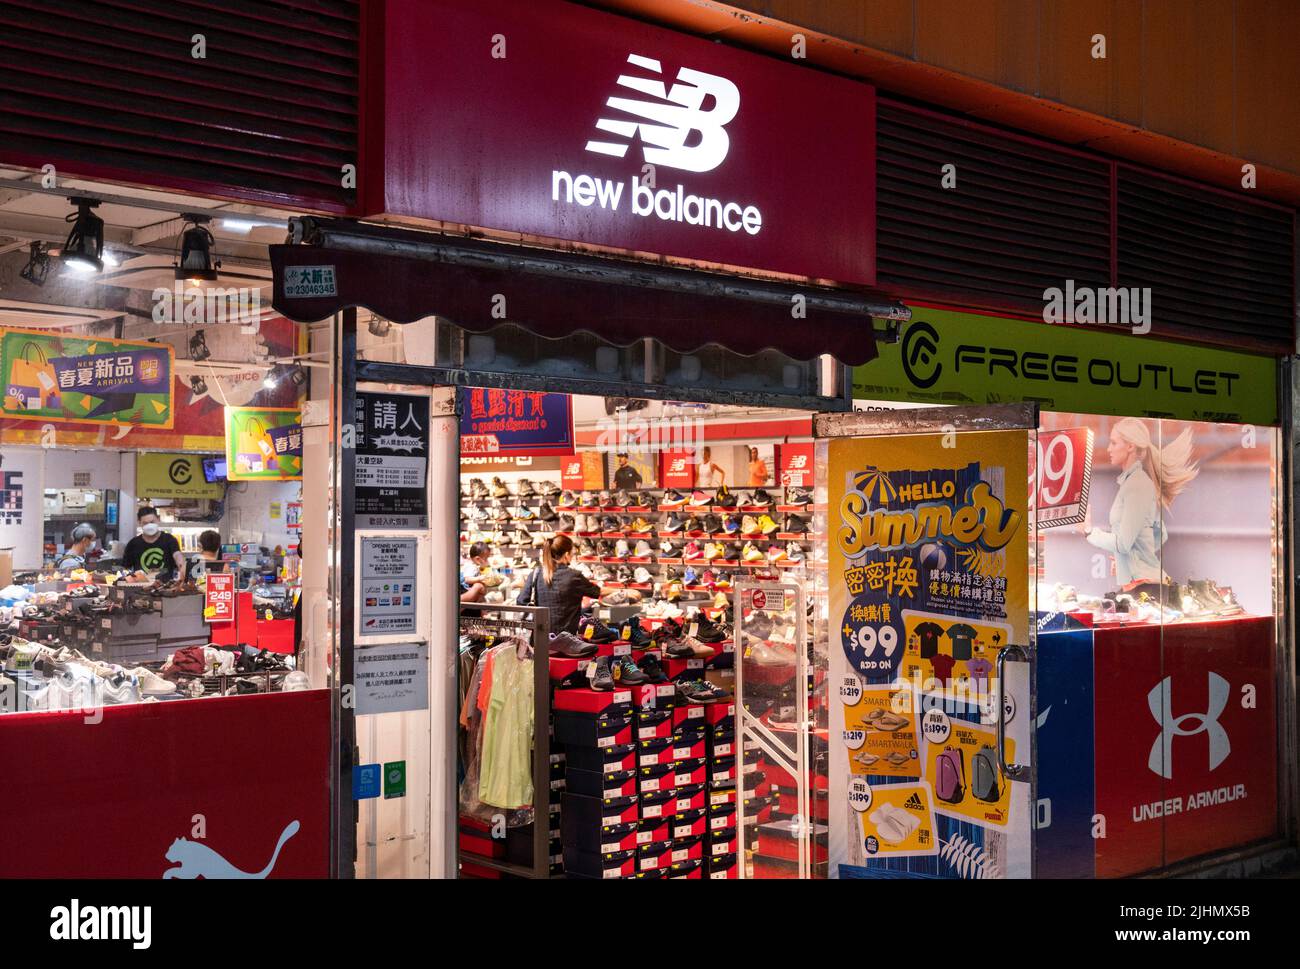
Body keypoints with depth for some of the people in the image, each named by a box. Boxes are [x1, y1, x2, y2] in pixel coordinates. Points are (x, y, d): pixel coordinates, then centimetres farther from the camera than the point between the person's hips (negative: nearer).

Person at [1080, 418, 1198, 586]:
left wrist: (1089, 531, -4)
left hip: (1141, 580, -9)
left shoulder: (1137, 485, -14)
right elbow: (1161, 536, 22)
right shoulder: (1130, 481, 14)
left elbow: (1123, 543, -17)